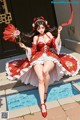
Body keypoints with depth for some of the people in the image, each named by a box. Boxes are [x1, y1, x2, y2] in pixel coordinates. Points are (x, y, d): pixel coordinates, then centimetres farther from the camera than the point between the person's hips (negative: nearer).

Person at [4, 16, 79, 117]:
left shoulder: (49, 34, 12)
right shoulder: (35, 37, 11)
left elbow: (56, 44, 4)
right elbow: (33, 50, 8)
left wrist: (58, 33, -3)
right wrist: (25, 47, -7)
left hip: (50, 56, 0)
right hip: (38, 58, 0)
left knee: (45, 71, -36)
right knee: (40, 79, -22)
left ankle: (45, 92, -14)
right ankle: (43, 104, -22)